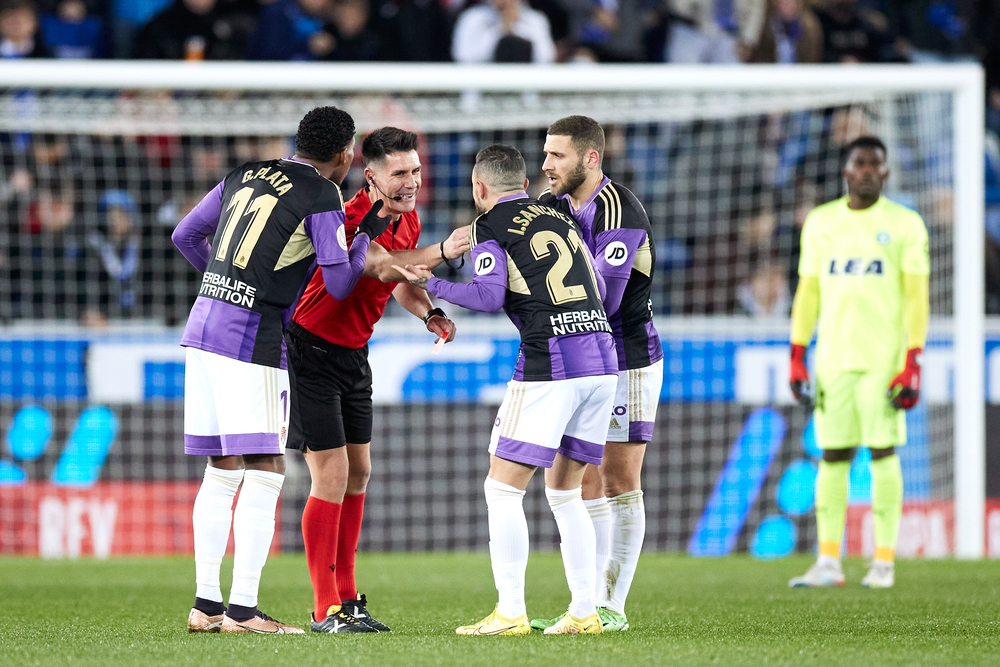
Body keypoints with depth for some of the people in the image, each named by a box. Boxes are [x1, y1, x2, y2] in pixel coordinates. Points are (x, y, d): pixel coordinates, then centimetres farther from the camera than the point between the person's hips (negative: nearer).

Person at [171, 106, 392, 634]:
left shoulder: (244, 175, 14)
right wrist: (367, 236, 12)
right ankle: (243, 610, -8)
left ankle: (206, 605, 13)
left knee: (221, 472, 12)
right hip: (253, 338, -8)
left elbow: (185, 236, 22)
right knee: (264, 473, -4)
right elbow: (340, 284, -4)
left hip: (203, 326, 8)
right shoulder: (321, 198, -6)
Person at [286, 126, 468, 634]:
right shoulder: (351, 219, -25)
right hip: (310, 349, -9)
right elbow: (383, 268, -44)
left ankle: (347, 598, 17)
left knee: (358, 474, 10)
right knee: (331, 476, -11)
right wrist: (441, 252, -57)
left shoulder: (408, 220, 3)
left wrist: (429, 313, -1)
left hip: (353, 353, 9)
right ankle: (326, 610, -6)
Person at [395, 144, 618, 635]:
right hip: (602, 359, 6)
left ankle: (510, 612, -5)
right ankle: (584, 610, 10)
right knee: (564, 491, 16)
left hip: (548, 364, -6)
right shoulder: (560, 220, 19)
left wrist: (432, 285, 1)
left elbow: (488, 295, -11)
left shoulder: (490, 228, 1)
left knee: (503, 488, 1)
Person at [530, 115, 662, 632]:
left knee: (620, 484, -3)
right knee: (584, 483, 5)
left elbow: (600, 300, -24)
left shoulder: (619, 212, -19)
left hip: (628, 361, -7)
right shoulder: (558, 206, 7)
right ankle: (590, 604, 8)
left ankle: (613, 607, 1)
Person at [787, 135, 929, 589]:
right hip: (833, 358, 3)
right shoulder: (821, 223, 11)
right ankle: (829, 561, 3)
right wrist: (796, 359, 7)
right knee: (832, 456, 1)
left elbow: (916, 296, -2)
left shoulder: (904, 225, 1)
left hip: (883, 358, -3)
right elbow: (807, 292, 13)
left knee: (882, 452, -4)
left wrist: (912, 364, -10)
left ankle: (884, 562, 0)